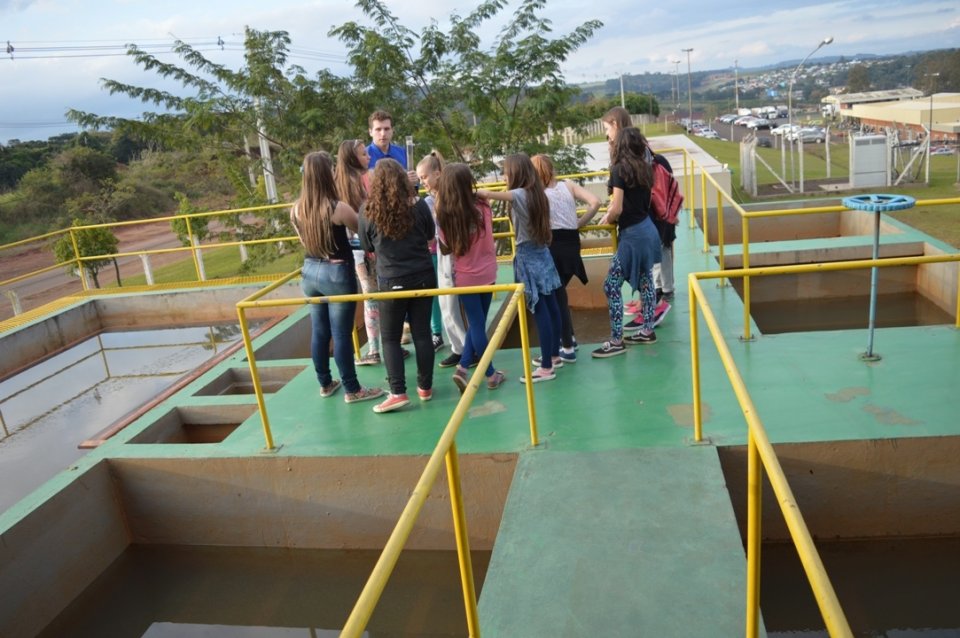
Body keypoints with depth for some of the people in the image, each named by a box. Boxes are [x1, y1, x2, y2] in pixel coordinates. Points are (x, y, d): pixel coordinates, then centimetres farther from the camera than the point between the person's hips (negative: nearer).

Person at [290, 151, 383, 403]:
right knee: (342, 333, 2)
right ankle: (352, 390, 13)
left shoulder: (296, 210, -1)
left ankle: (325, 384, 29)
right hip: (337, 273, -6)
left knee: (319, 331, 16)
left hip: (310, 272, 6)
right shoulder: (338, 208, -19)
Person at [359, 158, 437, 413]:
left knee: (390, 338, 9)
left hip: (392, 282, -2)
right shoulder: (418, 205, -6)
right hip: (423, 277, 2)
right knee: (422, 333, 11)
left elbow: (367, 247, 4)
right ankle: (425, 387, 20)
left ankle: (398, 393, 3)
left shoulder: (368, 211, -10)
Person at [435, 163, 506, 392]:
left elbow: (445, 249, -7)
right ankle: (464, 367, 14)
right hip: (486, 273, 0)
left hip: (464, 277, 0)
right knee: (478, 324, 15)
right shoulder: (483, 208, -12)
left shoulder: (444, 215, -14)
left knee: (476, 324, 11)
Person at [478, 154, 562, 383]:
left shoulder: (519, 195, -16)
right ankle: (553, 356, 26)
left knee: (540, 311, -6)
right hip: (542, 254, 9)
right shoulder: (535, 193, 7)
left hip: (528, 257, -9)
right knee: (550, 306, 14)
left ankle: (546, 368, -2)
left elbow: (488, 195, -16)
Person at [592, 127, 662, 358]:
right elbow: (636, 200, 12)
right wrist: (614, 206, 13)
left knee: (612, 285, -4)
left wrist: (606, 219, 3)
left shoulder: (619, 169, -14)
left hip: (632, 234, -8)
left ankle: (616, 341, -2)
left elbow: (617, 209, -16)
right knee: (645, 280, 17)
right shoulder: (645, 169, 6)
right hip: (647, 229, 8)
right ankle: (648, 330, 27)